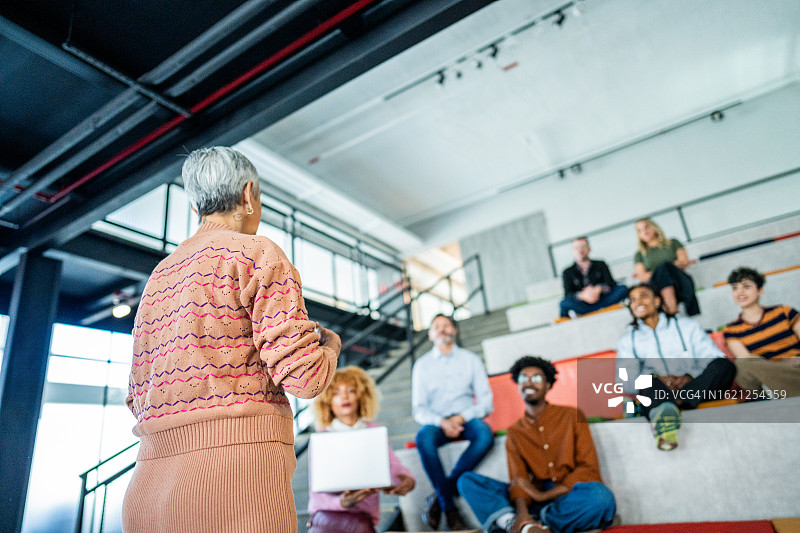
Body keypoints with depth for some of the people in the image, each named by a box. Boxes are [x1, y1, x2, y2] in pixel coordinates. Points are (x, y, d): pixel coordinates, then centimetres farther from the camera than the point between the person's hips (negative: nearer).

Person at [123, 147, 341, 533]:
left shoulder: (160, 276, 20)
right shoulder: (258, 255, -3)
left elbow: (140, 401, 20)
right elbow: (304, 376, -11)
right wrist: (329, 344, 12)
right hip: (238, 475, -8)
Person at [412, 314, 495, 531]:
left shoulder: (471, 360, 9)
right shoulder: (422, 364, 9)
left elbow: (486, 402, 3)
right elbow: (419, 409, 3)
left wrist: (461, 418, -15)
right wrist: (442, 422, -18)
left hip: (467, 418, 1)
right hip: (436, 421, 0)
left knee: (485, 435, -33)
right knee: (423, 438, -35)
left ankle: (440, 495, -25)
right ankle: (450, 508, -25)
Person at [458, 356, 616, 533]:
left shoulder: (572, 416, 6)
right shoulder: (514, 432, 13)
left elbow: (589, 469, -3)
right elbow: (518, 480, 0)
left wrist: (544, 495, -12)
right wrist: (522, 511, -23)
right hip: (535, 504, 2)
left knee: (600, 495, -37)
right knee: (467, 481, -13)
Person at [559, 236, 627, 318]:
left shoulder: (600, 265, 16)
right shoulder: (568, 273, 11)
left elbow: (611, 284, 1)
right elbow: (568, 295, -4)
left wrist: (599, 289, -22)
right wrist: (582, 295, -26)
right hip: (582, 304, -1)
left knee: (623, 289, -23)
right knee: (564, 303, -32)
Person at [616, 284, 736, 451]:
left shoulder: (686, 326, 20)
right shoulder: (628, 340, 20)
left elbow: (713, 358, 5)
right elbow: (624, 380, 4)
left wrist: (690, 376, -15)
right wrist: (656, 378, -15)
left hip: (696, 389, 1)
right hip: (656, 393, 0)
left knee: (724, 365, -27)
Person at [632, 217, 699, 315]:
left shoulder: (672, 243, 27)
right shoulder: (639, 255, 26)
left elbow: (684, 261, 9)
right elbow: (643, 277, 9)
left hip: (680, 282, 0)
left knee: (665, 266, -32)